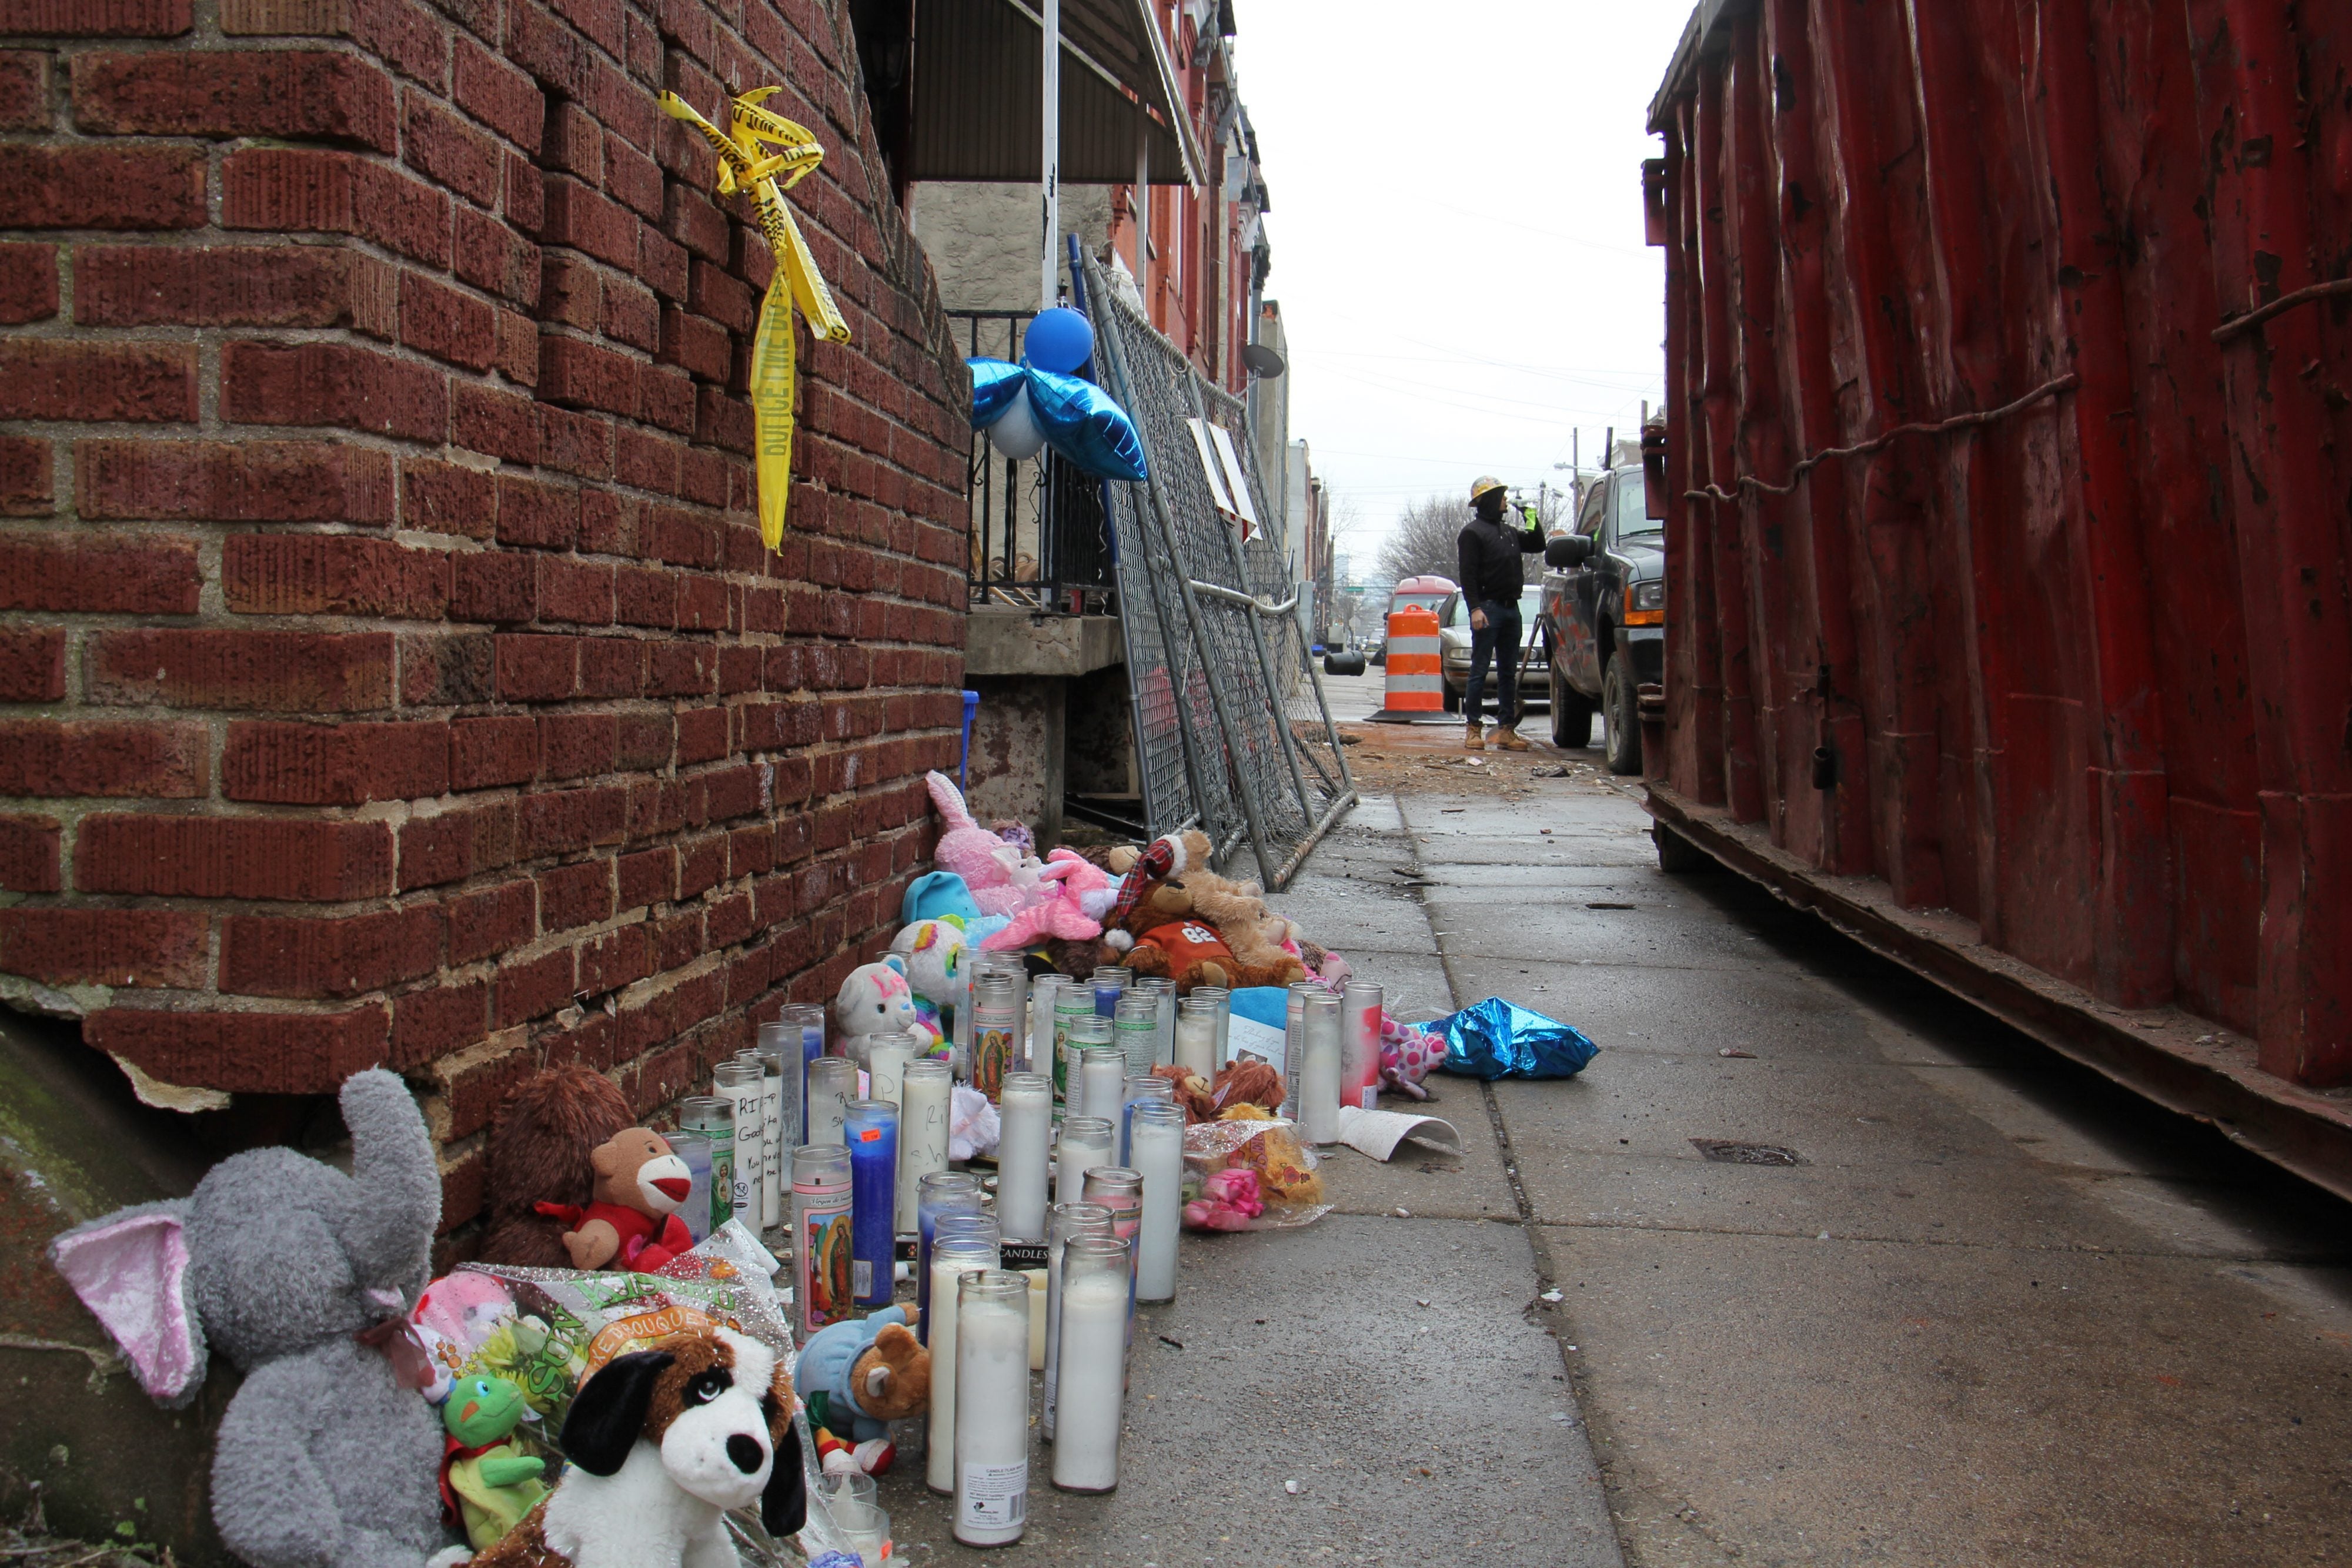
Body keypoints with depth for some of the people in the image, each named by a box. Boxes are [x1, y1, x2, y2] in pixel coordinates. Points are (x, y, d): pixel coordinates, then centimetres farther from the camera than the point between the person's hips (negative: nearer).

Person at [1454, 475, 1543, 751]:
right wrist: (1475, 608, -21)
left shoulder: (1509, 532, 19)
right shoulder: (1473, 532, -4)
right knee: (1480, 671, -5)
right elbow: (1467, 575, -11)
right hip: (1488, 608, -8)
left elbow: (1537, 545, 30)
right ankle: (1473, 729, -3)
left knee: (1509, 673, 7)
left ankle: (1506, 729, 10)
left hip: (1511, 608, 8)